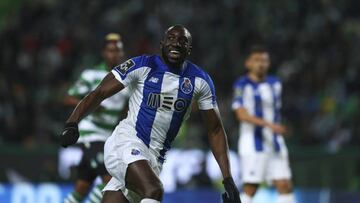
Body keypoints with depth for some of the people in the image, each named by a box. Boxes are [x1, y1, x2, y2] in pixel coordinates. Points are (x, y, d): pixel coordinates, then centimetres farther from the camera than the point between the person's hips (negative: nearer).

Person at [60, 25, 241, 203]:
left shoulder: (200, 80, 5)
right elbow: (100, 93, -3)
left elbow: (215, 130, 9)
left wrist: (227, 179, 3)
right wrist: (72, 124, -20)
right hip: (126, 143, -4)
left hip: (155, 158, 4)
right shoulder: (143, 66, -5)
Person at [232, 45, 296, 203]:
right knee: (250, 189, -5)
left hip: (275, 143, 6)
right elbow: (242, 115, -16)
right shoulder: (242, 85, -6)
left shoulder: (275, 84, 13)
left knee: (285, 186, -1)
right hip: (253, 144, -6)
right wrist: (269, 125, -26)